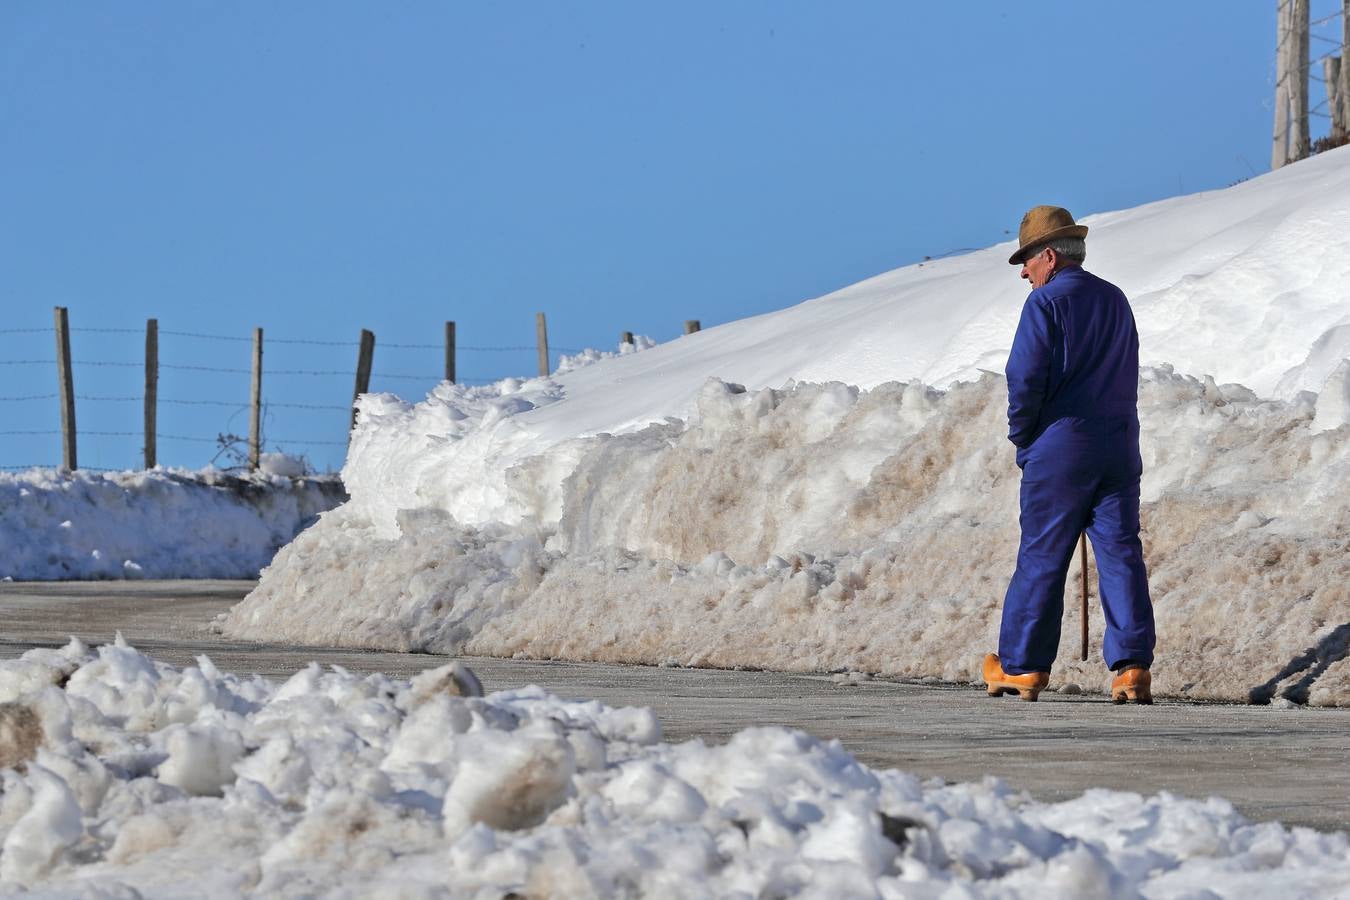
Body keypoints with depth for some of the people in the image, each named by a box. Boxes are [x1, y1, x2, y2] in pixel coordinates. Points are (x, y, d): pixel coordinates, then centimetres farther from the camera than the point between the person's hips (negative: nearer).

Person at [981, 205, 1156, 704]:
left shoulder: (1046, 302, -8)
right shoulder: (1115, 301, 14)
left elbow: (1025, 378, -15)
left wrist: (1021, 437, 1)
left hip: (1060, 448, -5)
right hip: (1120, 446, 5)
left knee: (1041, 558, 3)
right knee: (1121, 555, 2)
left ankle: (1021, 666, 9)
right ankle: (1133, 666, -6)